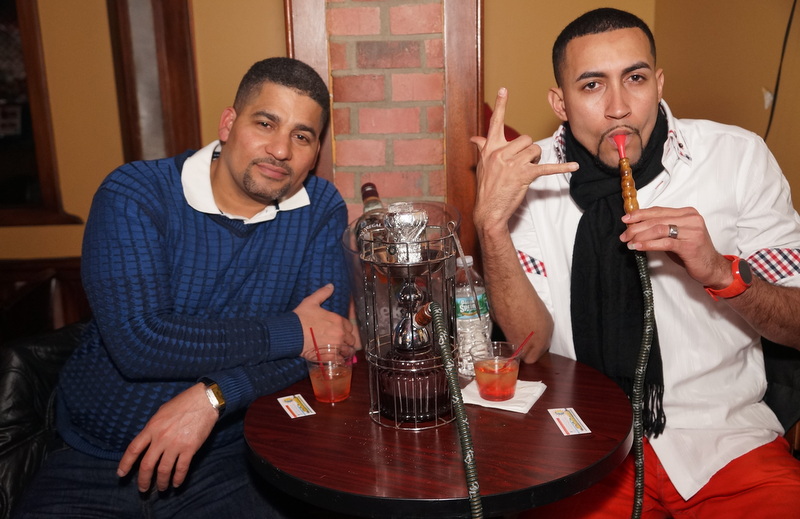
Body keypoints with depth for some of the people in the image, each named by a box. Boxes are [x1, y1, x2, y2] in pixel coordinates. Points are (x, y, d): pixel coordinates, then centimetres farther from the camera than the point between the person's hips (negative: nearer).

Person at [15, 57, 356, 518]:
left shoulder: (321, 209, -2)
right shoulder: (135, 194, -10)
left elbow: (324, 339, -9)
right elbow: (138, 343, -22)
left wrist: (212, 396, -21)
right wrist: (288, 332, -18)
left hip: (224, 463, 1)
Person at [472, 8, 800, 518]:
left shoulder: (738, 156, -6)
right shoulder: (529, 175, -5)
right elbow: (531, 346, -9)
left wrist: (719, 271, -21)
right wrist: (490, 223, -22)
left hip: (726, 436, 1)